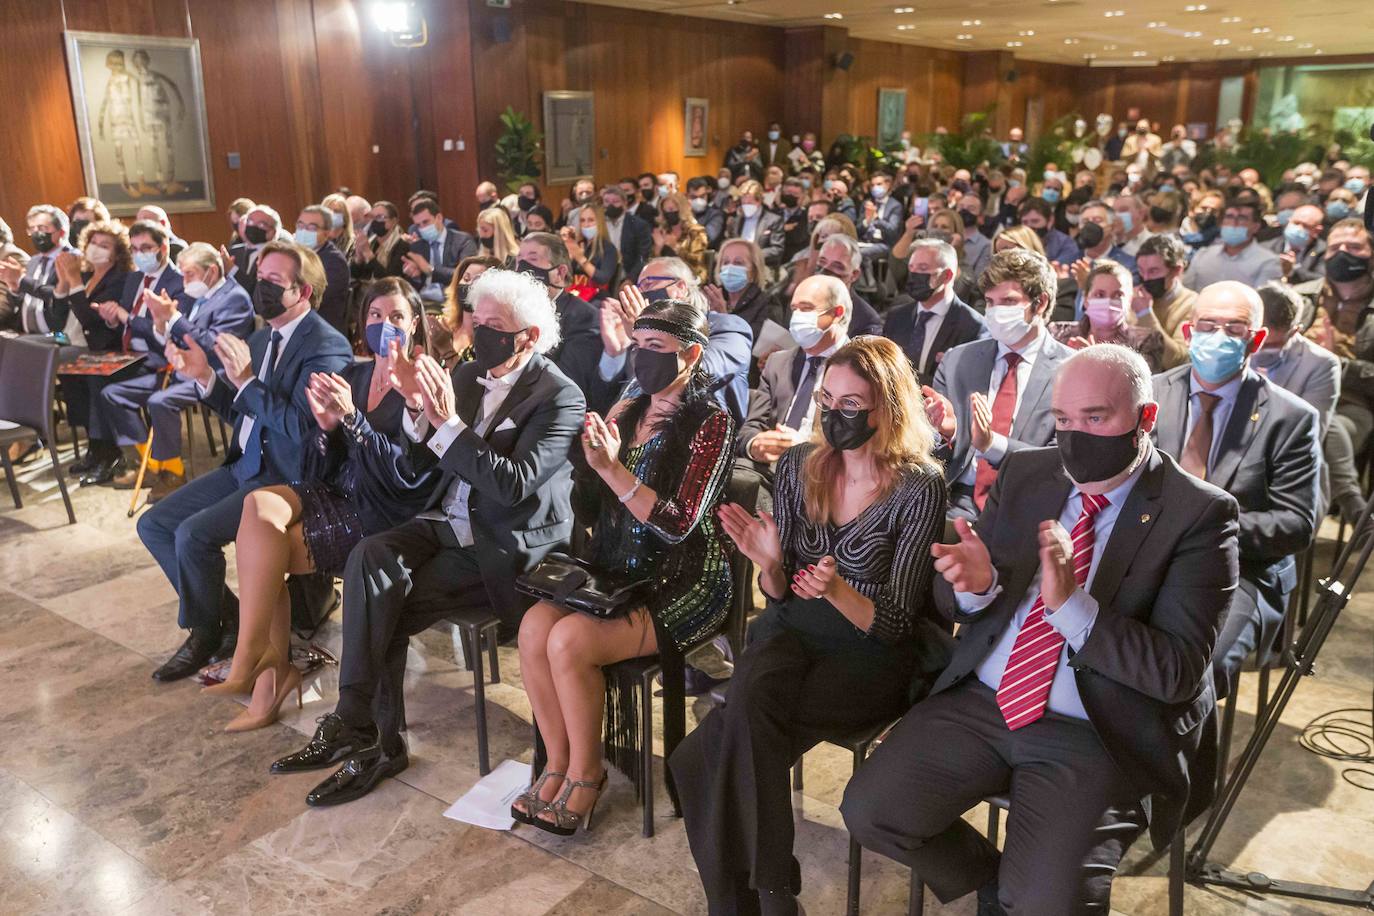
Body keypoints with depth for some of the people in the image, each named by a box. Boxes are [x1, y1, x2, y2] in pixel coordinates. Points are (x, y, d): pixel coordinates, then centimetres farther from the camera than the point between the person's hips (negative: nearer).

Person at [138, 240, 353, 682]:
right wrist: (204, 377, -1)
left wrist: (245, 380, -28)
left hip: (287, 478, -9)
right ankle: (228, 613, 12)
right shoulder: (262, 337, 12)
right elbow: (239, 410, 16)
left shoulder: (327, 346, -16)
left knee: (193, 534, -22)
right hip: (244, 465, 9)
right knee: (153, 524, 5)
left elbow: (301, 427, -24)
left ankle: (204, 633, 3)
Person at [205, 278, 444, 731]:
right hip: (339, 491, 6)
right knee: (259, 505, -22)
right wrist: (326, 425, -11)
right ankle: (270, 666, -15)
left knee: (258, 546, -20)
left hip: (385, 514, -6)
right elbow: (323, 467, 11)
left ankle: (250, 659, -2)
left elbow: (406, 475, -16)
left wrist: (350, 417, -25)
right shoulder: (353, 374, 13)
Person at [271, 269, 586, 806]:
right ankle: (361, 730, -16)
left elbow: (513, 485, -22)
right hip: (450, 522, 6)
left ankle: (365, 733, -3)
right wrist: (418, 407, -6)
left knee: (383, 604, -21)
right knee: (371, 555, -22)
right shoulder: (469, 375, 9)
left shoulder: (560, 397, -12)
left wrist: (449, 422, -25)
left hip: (504, 546, -6)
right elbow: (426, 461, 13)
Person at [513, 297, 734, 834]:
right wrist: (596, 460, -3)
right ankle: (559, 764, -2)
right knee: (535, 625, -19)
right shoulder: (625, 413, 11)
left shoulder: (711, 425, -9)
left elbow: (679, 524, -19)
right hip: (616, 572, 6)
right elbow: (593, 506, 16)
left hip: (683, 584, -6)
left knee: (570, 638, -26)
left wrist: (613, 469, -25)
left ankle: (585, 775, -3)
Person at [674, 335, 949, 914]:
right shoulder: (800, 465, 2)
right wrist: (770, 564, -17)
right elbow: (780, 596, 6)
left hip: (869, 660, -4)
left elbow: (894, 622, -10)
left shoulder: (919, 489, -11)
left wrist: (836, 590, -30)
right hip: (792, 638, 4)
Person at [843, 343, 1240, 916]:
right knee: (868, 811, -10)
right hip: (979, 700, 5)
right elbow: (951, 602, 9)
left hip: (1094, 736, -4)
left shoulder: (1199, 514, -7)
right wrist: (975, 584, -16)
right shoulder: (1024, 472, 6)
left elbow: (1178, 671, -14)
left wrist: (1071, 603, -27)